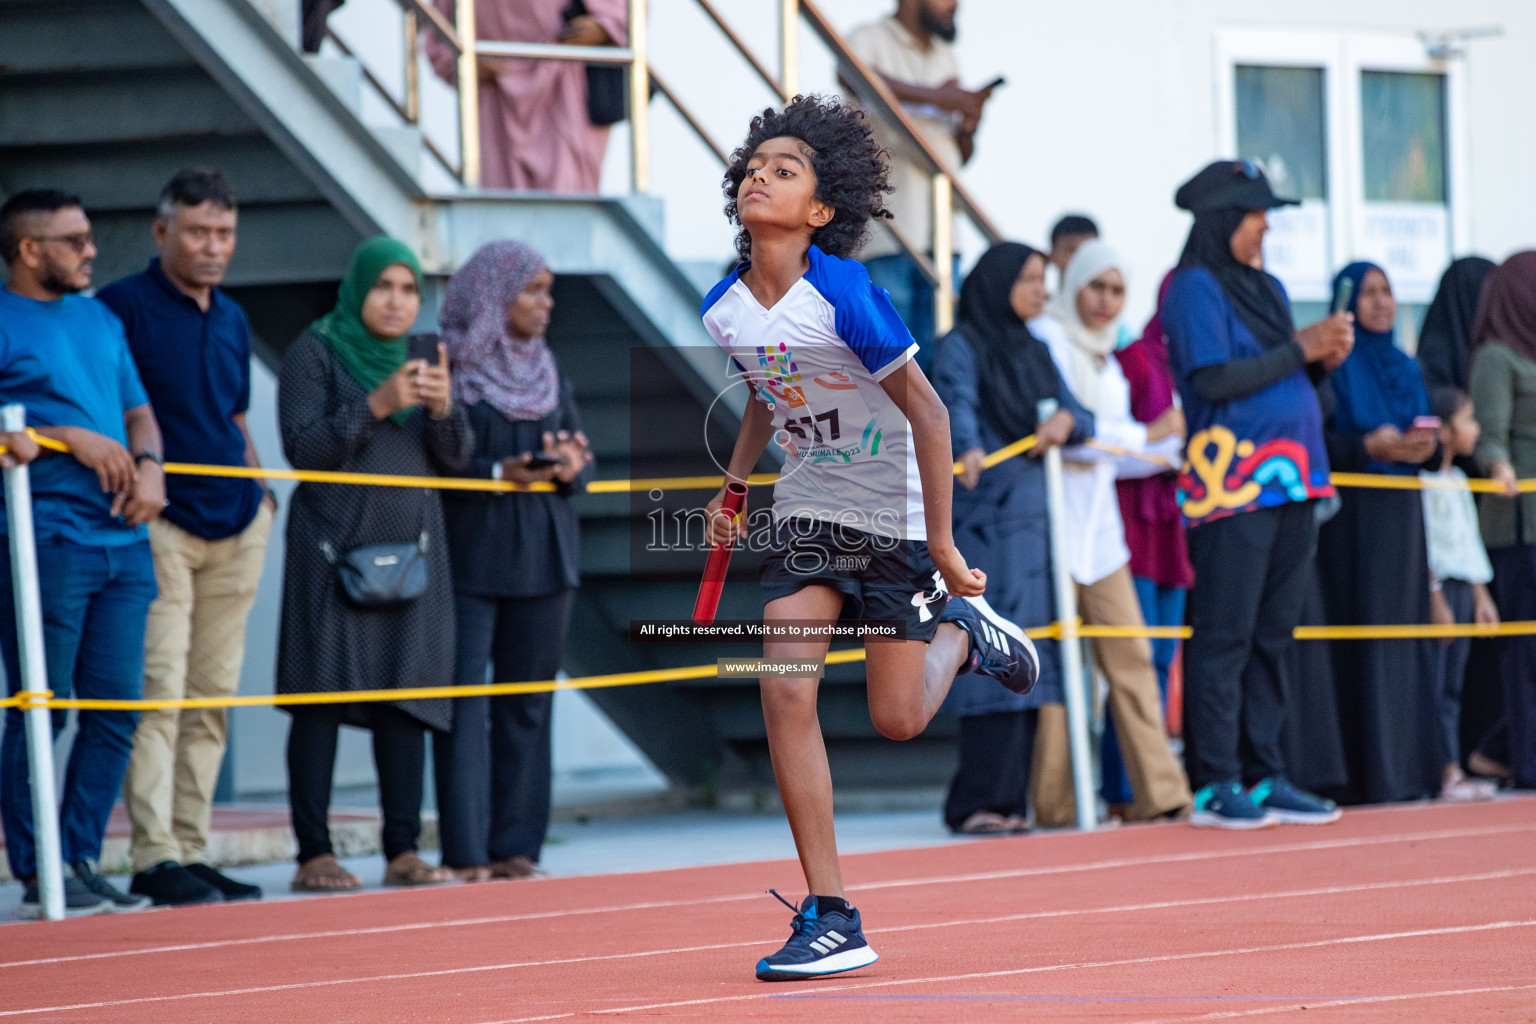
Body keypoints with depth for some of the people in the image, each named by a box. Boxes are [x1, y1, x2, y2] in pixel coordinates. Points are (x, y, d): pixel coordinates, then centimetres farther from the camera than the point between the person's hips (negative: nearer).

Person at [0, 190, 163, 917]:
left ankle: (81, 859, 14)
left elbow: (138, 410, 22)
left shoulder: (101, 322, 19)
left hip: (123, 541, 7)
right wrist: (68, 438, -15)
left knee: (115, 709, 5)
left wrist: (149, 465, 1)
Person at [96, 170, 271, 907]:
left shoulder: (232, 320, 17)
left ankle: (191, 851, 11)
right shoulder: (123, 307, -4)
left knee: (214, 694, 7)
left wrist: (257, 492, 14)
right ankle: (153, 855, -13)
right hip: (160, 522, -7)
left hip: (235, 526, 7)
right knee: (159, 687, -12)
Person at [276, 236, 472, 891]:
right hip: (334, 544, -4)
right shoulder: (314, 353, -1)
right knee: (322, 696, -5)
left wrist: (443, 408, -13)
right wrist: (376, 404, -20)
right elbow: (303, 447, -11)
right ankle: (314, 855, -4)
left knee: (406, 693, 1)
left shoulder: (426, 356, 12)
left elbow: (456, 458, 7)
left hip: (412, 546, 4)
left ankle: (403, 851, 3)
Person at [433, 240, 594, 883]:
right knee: (464, 700, -8)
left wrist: (570, 467, -10)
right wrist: (499, 474, -21)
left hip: (542, 559, 5)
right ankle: (464, 852, -8)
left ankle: (515, 846, 8)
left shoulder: (548, 373, 15)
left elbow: (579, 464, 14)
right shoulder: (445, 368, -3)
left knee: (528, 705, 4)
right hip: (468, 557, -5)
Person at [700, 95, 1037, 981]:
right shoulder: (723, 309, -6)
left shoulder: (846, 296, -25)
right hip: (808, 509, 5)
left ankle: (959, 630, 34)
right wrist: (734, 484, 5)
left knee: (898, 718, -2)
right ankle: (830, 918, -8)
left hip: (895, 514, -5)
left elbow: (928, 411, -19)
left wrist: (940, 546, -20)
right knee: (785, 690, -12)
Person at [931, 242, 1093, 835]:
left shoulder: (1035, 352, 19)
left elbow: (1082, 419, 12)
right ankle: (979, 802, -13)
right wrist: (967, 450, -42)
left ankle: (1011, 798, 4)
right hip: (984, 522, -7)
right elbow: (956, 403, -21)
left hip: (1033, 519, 7)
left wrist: (1068, 421, -12)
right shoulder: (961, 347, -2)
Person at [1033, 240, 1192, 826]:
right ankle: (1051, 803, -3)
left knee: (1131, 656, 0)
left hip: (1098, 524, 7)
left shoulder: (1105, 360, 20)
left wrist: (1177, 450, 15)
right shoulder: (1048, 340, -5)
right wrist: (1147, 435, -10)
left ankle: (1160, 792, -1)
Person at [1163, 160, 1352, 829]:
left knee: (1272, 636, 8)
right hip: (1233, 484, -8)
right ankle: (1212, 785, -6)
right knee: (1224, 636, -7)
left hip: (1289, 477, 8)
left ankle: (1263, 778, 12)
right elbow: (1213, 378, -15)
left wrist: (1324, 355, 3)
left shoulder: (1266, 289, 19)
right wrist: (1300, 350, -13)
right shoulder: (1195, 288, -6)